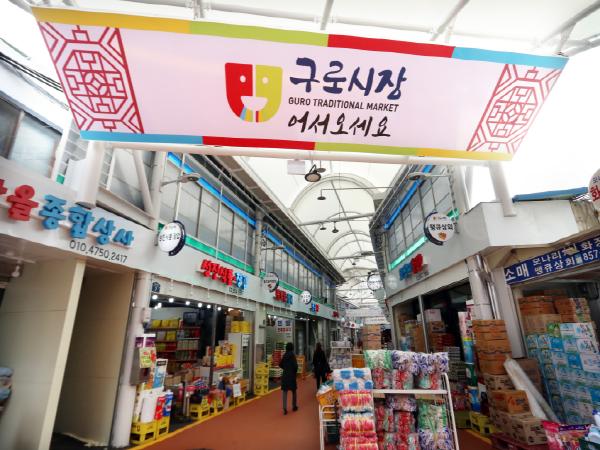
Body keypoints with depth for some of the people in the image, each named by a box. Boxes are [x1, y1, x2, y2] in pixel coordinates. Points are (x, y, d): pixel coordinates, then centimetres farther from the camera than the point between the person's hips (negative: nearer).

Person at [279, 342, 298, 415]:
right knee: (293, 391, 15)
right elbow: (295, 365, -18)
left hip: (285, 375, 3)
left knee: (285, 392, 4)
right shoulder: (292, 355, -14)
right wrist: (295, 371, 2)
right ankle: (294, 406, 27)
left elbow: (280, 364, 6)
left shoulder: (284, 355, 0)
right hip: (292, 375, -3)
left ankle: (285, 408, -3)